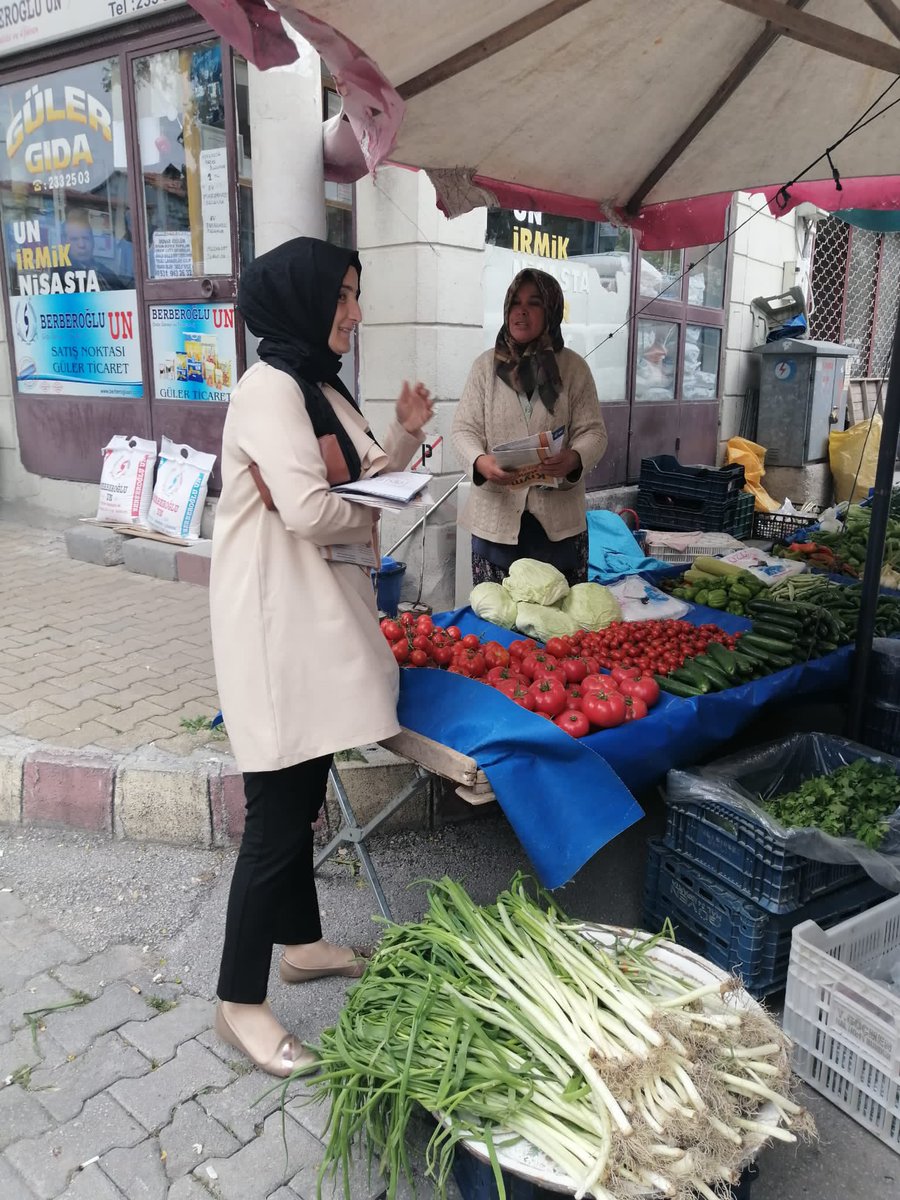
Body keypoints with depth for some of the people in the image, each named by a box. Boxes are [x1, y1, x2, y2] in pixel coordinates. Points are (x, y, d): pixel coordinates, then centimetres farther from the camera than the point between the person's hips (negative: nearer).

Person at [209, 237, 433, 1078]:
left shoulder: (319, 387, 15)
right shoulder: (269, 391, -16)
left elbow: (363, 480, 18)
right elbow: (310, 510, -25)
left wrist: (405, 434, 3)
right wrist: (369, 518, -6)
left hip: (320, 616, 10)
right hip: (278, 621, -10)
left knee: (301, 797, 19)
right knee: (277, 815, -3)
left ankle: (299, 942, 37)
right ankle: (239, 1002, 14)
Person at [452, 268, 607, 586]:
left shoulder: (573, 367, 4)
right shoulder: (485, 365, 5)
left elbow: (593, 432, 1)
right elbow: (464, 429, 1)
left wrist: (573, 459, -23)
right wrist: (480, 461, -21)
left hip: (558, 516, 0)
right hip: (496, 515, 0)